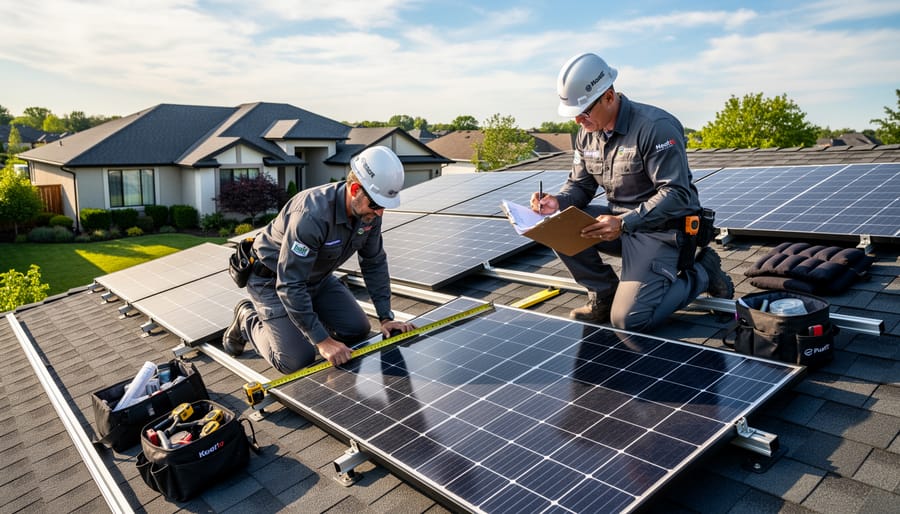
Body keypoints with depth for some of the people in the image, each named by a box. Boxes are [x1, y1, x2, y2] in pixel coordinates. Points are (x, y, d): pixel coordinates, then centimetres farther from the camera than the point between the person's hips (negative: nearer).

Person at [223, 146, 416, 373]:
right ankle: (248, 319, 12)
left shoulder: (369, 211, -15)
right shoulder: (312, 215, -38)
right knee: (297, 361, -14)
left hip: (317, 277, 7)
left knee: (358, 330, 0)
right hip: (272, 280, -7)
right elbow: (289, 285, -35)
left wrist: (386, 317, -6)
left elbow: (374, 263, -1)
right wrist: (322, 340, -34)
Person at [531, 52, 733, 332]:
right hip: (621, 221, 7)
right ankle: (604, 295, 3)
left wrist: (624, 223, -34)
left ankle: (702, 272, 6)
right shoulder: (587, 134, 3)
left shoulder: (655, 127, -20)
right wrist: (557, 201, -14)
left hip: (660, 228, -7)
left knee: (629, 320, -19)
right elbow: (580, 185, 10)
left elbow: (677, 195, -24)